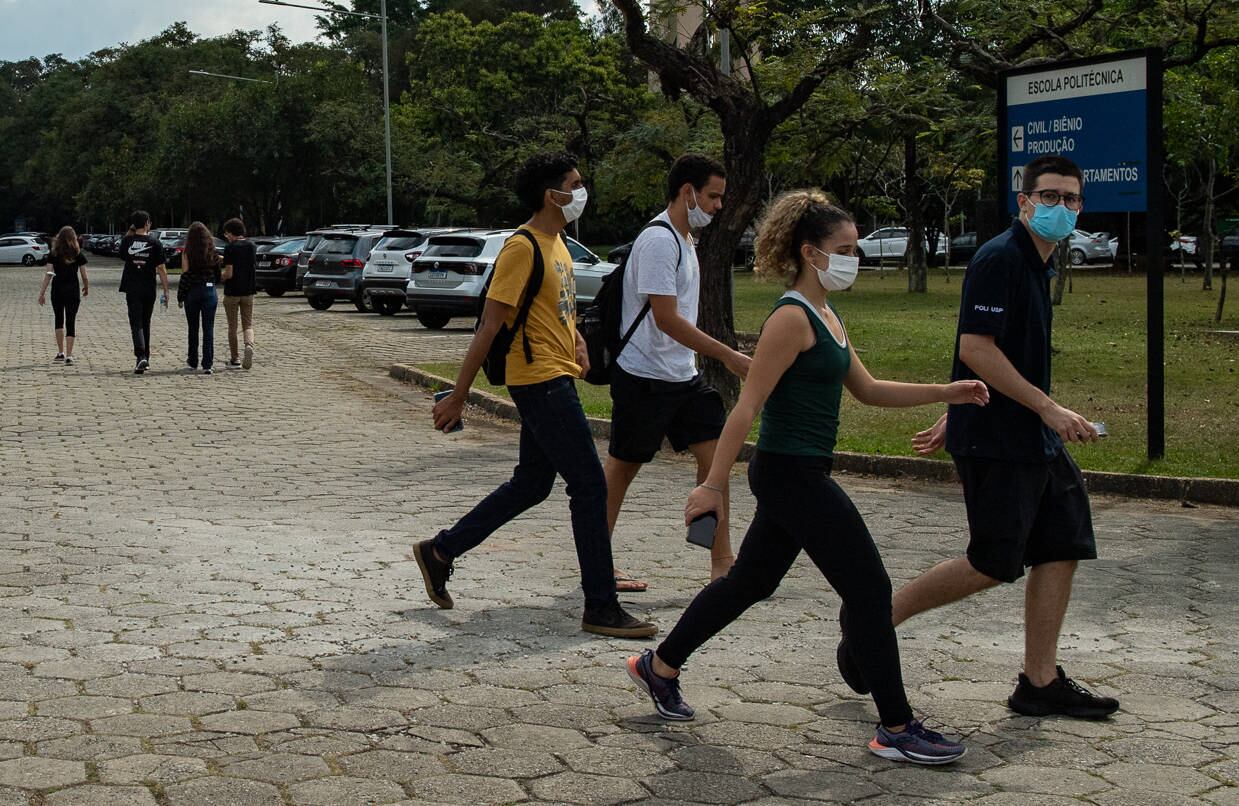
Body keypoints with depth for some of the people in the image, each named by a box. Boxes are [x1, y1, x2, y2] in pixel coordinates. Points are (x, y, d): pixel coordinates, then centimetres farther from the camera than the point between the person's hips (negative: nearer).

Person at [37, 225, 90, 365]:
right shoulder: (78, 255, -4)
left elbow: (48, 275, -7)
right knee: (71, 322, 0)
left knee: (59, 320, 19)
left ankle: (60, 352, 22)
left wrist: (42, 293, -4)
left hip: (57, 291, 1)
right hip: (72, 291, -1)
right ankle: (68, 356, -7)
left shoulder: (54, 255, -2)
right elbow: (84, 276, -2)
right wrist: (86, 288, 17)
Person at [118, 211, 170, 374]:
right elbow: (161, 269, -5)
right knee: (145, 323, 14)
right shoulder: (154, 242, -4)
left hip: (132, 289, -1)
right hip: (149, 289, 1)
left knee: (136, 323, -5)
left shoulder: (127, 241, -1)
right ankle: (146, 358, 20)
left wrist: (130, 233, 18)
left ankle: (141, 356, -24)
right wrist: (166, 291, -1)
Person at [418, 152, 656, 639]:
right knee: (590, 487, -7)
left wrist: (577, 341, 8)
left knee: (530, 486, 17)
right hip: (540, 381, -10)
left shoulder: (556, 243, 14)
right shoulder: (523, 248, -16)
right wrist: (458, 396, -16)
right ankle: (601, 608, 1)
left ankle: (439, 552, 27)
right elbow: (489, 326, -17)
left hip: (555, 381, 10)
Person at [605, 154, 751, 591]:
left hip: (683, 375, 9)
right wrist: (728, 356, -23)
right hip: (643, 376, -9)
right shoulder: (658, 240, -18)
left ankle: (722, 563, 5)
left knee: (714, 454, 1)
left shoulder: (683, 238, 14)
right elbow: (666, 318, -24)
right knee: (623, 466, 3)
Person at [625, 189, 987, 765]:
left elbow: (867, 389, 19)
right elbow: (747, 406, -19)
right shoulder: (792, 318, -17)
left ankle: (660, 667, 33)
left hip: (797, 476, 10)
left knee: (751, 581, 19)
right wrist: (713, 485, -20)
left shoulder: (825, 317, 13)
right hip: (792, 474, -10)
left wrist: (946, 392, 11)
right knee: (870, 589, -5)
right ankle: (897, 729, 5)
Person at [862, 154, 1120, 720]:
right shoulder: (1001, 259, -14)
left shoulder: (1038, 266, 16)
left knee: (1063, 547, 6)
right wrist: (1049, 409, -19)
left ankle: (1041, 683, 14)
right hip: (995, 440, -9)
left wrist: (952, 417, 22)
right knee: (993, 565, -6)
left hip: (1035, 439, 9)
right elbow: (975, 349, -21)